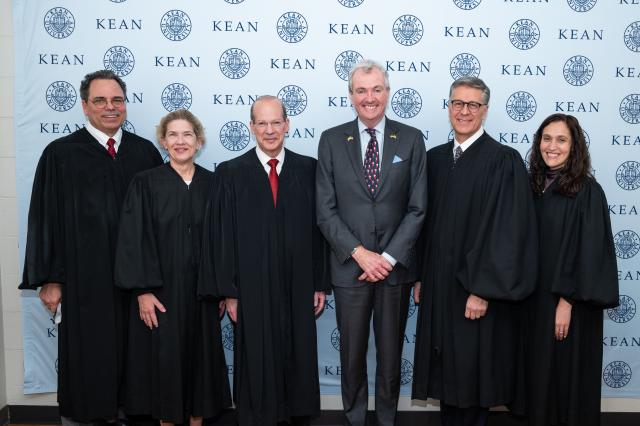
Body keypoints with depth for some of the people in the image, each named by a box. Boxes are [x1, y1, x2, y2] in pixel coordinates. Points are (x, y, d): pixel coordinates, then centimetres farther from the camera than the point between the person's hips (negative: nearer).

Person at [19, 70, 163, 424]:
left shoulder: (146, 152, 6)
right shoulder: (61, 154, -1)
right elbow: (45, 217, -2)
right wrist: (48, 279, -6)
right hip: (84, 278, -2)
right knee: (87, 362, 7)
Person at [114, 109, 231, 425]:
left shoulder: (211, 184, 4)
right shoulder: (145, 183, -3)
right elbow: (134, 239, -7)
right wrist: (142, 291, -13)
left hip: (201, 291, 2)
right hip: (160, 290, -2)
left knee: (200, 357, 9)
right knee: (164, 360, 5)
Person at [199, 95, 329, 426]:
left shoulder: (307, 169, 3)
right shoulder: (230, 173, -1)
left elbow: (318, 227, 4)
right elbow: (220, 236, -1)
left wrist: (320, 283, 3)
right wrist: (228, 292, -4)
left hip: (298, 287, 2)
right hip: (252, 289, -1)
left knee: (298, 360, 12)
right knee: (256, 366, 9)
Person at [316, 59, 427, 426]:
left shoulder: (411, 139, 1)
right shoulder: (331, 140, 0)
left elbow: (417, 208, -2)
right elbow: (326, 210, -3)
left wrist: (388, 258, -10)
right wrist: (359, 253, -12)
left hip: (395, 267, 0)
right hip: (349, 268, 0)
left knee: (391, 355, 13)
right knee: (352, 356, 12)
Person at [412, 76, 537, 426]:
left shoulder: (504, 161, -10)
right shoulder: (434, 158, 7)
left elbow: (507, 229, -15)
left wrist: (482, 290, -18)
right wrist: (420, 276, 8)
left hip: (479, 290, -5)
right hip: (438, 285, 5)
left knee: (472, 371, 7)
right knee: (446, 369, 14)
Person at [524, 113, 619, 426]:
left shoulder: (587, 191, -11)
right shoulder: (535, 186, 6)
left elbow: (589, 250, -14)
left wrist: (567, 301, -17)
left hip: (570, 303, -5)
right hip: (536, 297, 6)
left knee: (569, 375, 5)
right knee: (539, 373, 13)